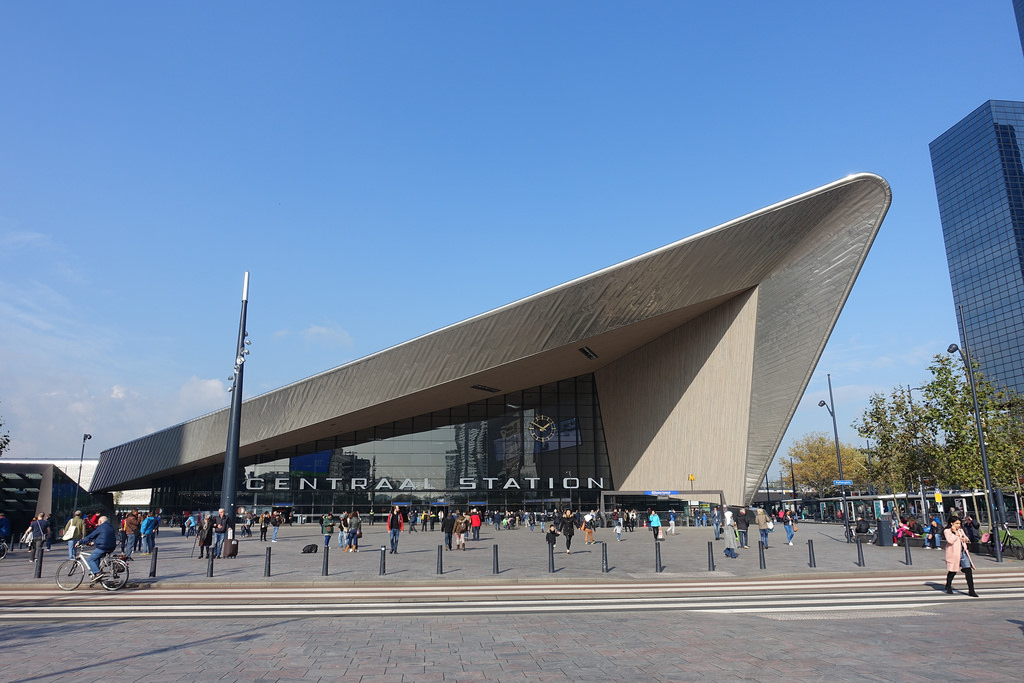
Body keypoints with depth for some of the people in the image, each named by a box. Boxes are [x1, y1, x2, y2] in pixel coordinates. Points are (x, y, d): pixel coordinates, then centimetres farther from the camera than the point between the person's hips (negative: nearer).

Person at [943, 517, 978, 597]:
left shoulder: (960, 530, 15)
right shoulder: (947, 531, -6)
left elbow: (967, 539, 24)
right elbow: (950, 540, -21)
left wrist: (965, 539, 1)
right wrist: (955, 532, -15)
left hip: (963, 553, 6)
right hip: (953, 554, -6)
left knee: (968, 570, -5)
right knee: (952, 571, 5)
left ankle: (971, 591, -1)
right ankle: (948, 586, 28)